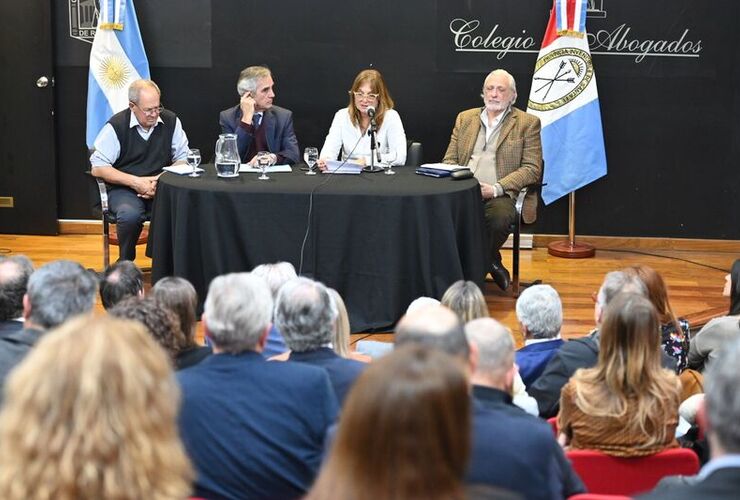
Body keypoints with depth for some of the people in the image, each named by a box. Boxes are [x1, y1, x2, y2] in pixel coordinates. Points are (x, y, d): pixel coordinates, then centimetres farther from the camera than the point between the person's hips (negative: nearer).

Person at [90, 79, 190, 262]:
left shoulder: (170, 121, 3)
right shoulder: (116, 126, -6)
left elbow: (182, 159, 9)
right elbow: (98, 168, -7)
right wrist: (135, 182, -16)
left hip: (161, 188, 2)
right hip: (124, 190, -2)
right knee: (130, 215, -36)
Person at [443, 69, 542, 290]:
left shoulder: (528, 123, 8)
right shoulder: (465, 118, 21)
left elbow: (532, 169, 0)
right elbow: (449, 160, 19)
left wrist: (497, 188, -13)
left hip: (500, 195, -3)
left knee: (499, 220, -37)